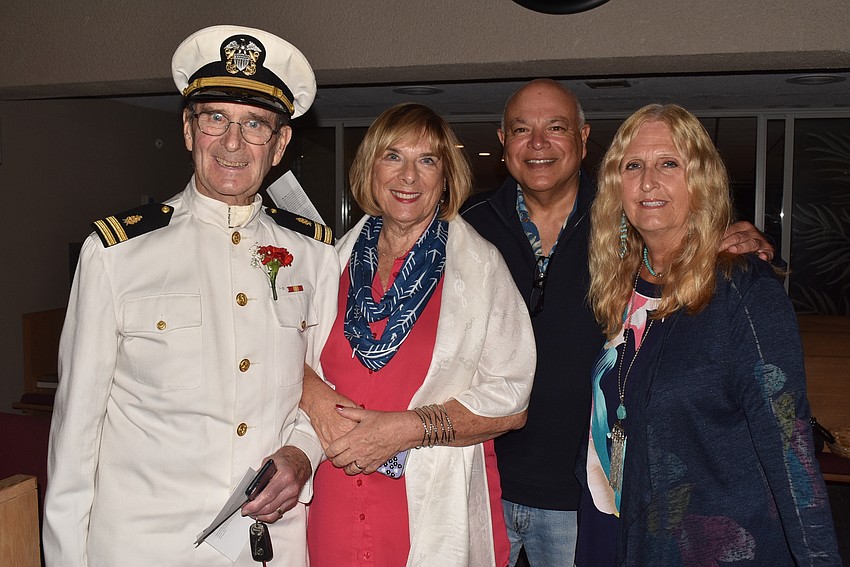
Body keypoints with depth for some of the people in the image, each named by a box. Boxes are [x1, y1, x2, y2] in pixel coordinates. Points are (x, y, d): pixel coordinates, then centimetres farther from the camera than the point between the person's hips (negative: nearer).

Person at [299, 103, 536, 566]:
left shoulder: (481, 265, -4)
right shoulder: (338, 257, 5)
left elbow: (511, 403, -8)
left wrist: (407, 429, -17)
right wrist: (312, 393, -11)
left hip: (435, 509, -2)